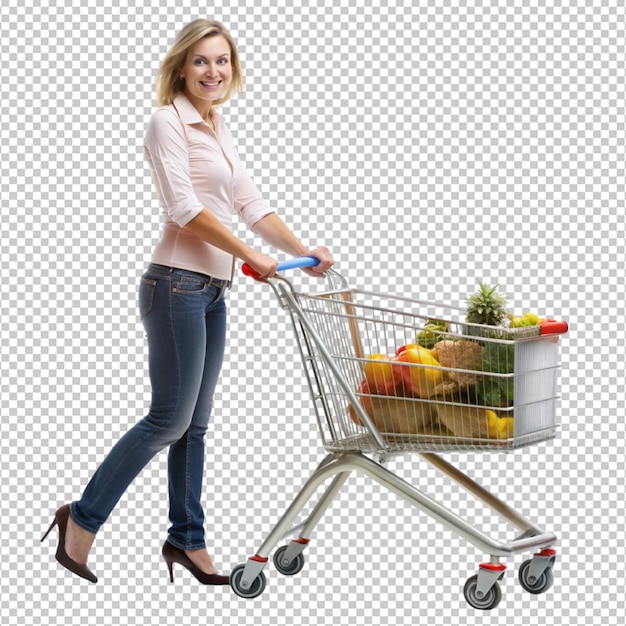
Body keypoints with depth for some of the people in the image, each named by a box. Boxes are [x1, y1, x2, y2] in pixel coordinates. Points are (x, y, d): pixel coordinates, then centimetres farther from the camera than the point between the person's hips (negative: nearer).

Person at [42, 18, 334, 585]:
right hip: (178, 284, -8)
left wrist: (304, 252, 1)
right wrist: (252, 257, -19)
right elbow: (185, 209, -17)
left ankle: (188, 538, 19)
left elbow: (251, 205, 14)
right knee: (169, 419, -7)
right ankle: (83, 518, 4)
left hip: (212, 293, 8)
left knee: (195, 423, 11)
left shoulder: (219, 130, 17)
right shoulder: (168, 123, -8)